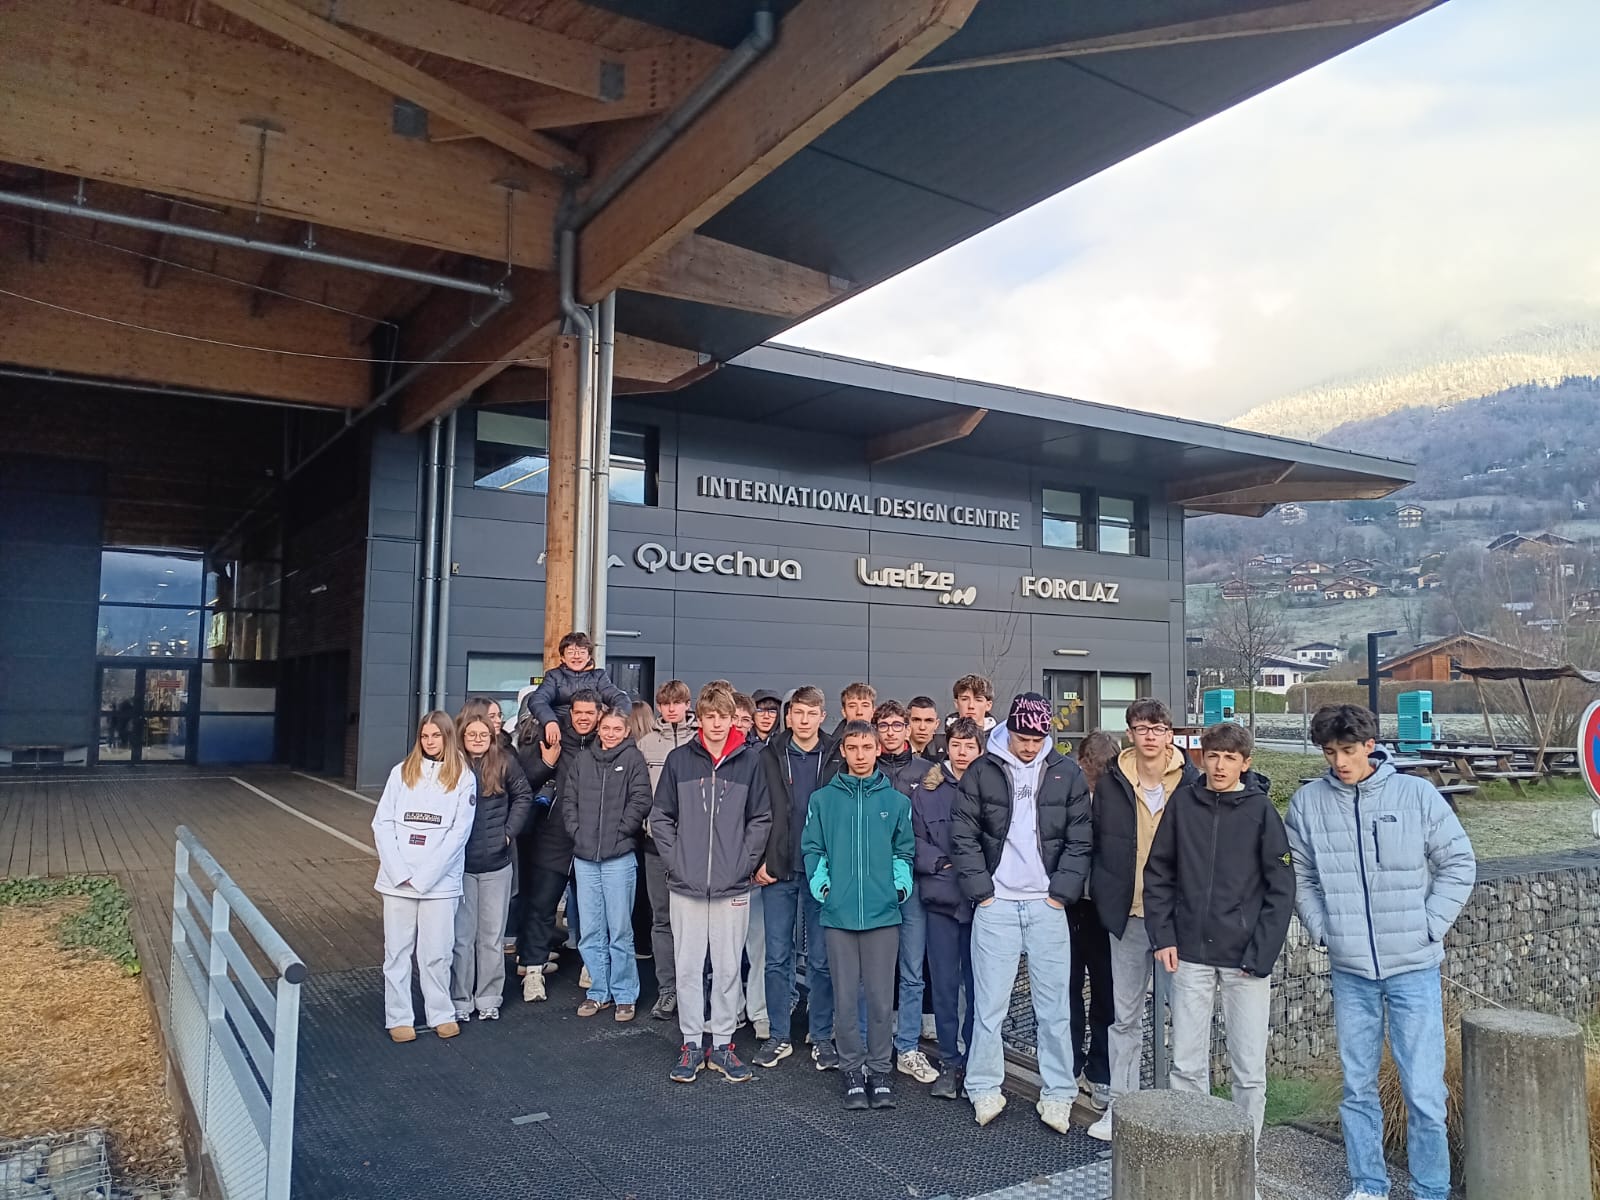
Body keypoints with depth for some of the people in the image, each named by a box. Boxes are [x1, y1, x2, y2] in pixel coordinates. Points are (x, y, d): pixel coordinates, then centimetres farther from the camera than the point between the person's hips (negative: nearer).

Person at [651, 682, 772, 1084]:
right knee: (688, 968, 9)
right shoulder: (679, 760, 0)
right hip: (686, 885, 0)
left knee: (728, 969, 9)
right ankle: (691, 1045, 21)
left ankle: (722, 1044, 22)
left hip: (732, 887, 0)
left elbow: (761, 820, 2)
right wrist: (673, 860, -4)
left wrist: (745, 862, -4)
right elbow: (660, 817, 4)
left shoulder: (749, 762, -1)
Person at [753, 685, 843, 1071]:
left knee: (821, 960, 6)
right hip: (778, 871, 1)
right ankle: (778, 1036, 19)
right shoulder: (770, 757, 3)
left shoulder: (837, 760, 2)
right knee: (778, 958, 7)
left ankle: (821, 1037, 18)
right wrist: (760, 861, -5)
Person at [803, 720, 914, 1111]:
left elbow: (905, 849, 10)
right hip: (838, 912, 0)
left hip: (883, 912, 0)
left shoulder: (896, 800, 6)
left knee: (881, 996, 5)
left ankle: (880, 1069, 18)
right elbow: (812, 848, 7)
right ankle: (853, 1069, 19)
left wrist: (901, 883, -4)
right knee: (846, 996, 6)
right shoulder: (823, 799, 5)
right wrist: (820, 883, -6)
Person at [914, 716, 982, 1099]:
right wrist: (942, 863, -10)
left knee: (978, 983, 5)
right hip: (941, 896, 1)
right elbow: (915, 841, 3)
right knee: (944, 984, 7)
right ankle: (949, 1063, 19)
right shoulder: (927, 791, 5)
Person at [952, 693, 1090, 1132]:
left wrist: (1062, 891, -3)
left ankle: (1057, 1095, 16)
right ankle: (984, 1090, 16)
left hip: (1047, 905, 1)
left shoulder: (1066, 774, 4)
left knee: (1054, 1005, 5)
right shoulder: (982, 772, 1)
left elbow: (1079, 840, 5)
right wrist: (981, 890, -5)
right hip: (996, 905, -1)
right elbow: (963, 836, 1)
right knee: (989, 1003, 3)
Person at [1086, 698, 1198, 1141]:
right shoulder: (1111, 782, 3)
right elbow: (1096, 843, 11)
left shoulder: (1192, 783, -4)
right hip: (1127, 913, 2)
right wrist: (1104, 896, 6)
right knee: (1124, 1015, 10)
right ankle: (1120, 1103, 21)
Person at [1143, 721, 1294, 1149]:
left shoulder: (1261, 809, -5)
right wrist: (1162, 936, 0)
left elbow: (1281, 888, -5)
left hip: (1246, 958, -2)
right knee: (1186, 1066, 9)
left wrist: (1261, 954, -10)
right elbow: (1158, 873, 7)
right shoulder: (1183, 802, 1)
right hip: (1190, 954, 2)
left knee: (1249, 1071, 5)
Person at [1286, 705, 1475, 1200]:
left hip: (1414, 966, -2)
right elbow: (1303, 878, 8)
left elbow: (1459, 864, 0)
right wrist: (1322, 930, -1)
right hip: (1349, 970, 2)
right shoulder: (1308, 801, -2)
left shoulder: (1416, 794, -7)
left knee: (1424, 1090, 1)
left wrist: (1428, 926, -5)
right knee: (1358, 1087, 12)